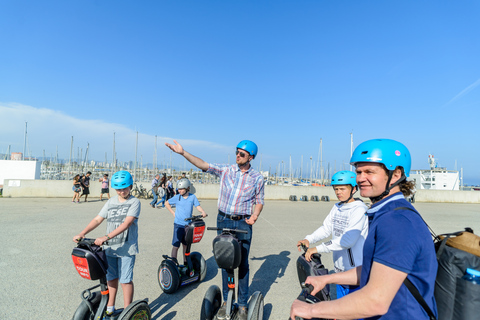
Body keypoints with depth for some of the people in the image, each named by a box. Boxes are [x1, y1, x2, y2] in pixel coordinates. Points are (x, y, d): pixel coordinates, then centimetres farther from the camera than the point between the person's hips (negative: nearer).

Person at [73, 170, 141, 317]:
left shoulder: (134, 202, -10)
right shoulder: (111, 202, 9)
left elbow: (126, 223, -20)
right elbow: (98, 219, 6)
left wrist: (106, 237, -28)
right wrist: (82, 233, -8)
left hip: (127, 248, -5)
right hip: (110, 248, 5)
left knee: (125, 280, 1)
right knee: (111, 278, 18)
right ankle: (110, 307, 37)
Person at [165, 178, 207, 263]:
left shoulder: (192, 197, -1)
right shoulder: (177, 197, -4)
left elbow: (198, 206, -3)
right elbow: (167, 203, 9)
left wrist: (203, 212, -23)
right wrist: (173, 213, 1)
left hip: (188, 225, 3)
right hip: (178, 225, -2)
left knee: (186, 245, 17)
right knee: (176, 245, -4)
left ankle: (185, 263, 33)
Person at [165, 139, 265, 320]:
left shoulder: (257, 178, -1)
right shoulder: (226, 170, 0)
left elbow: (259, 200, 6)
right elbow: (203, 165, -8)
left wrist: (254, 215, -13)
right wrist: (183, 152, -17)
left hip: (243, 223, -1)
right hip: (223, 220, 2)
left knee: (242, 264, 6)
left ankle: (243, 305, 24)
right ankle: (226, 301, 30)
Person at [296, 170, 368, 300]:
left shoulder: (359, 209, -18)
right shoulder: (337, 207, 8)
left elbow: (348, 239, -28)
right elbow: (326, 228, 6)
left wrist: (318, 248, -30)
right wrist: (308, 239, -11)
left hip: (355, 270, -7)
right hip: (340, 268, 7)